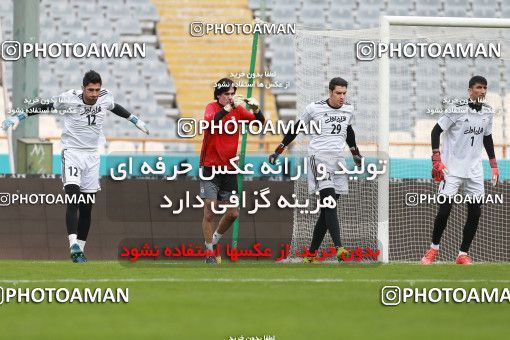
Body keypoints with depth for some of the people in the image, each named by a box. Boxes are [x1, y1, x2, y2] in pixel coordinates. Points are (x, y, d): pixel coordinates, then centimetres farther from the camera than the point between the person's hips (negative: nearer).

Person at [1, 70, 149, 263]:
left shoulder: (105, 98, -3)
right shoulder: (69, 99, -15)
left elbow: (115, 107, 21)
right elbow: (43, 107, -3)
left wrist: (135, 120, 33)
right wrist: (19, 117, -6)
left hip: (92, 155, 5)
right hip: (72, 152, -5)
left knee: (87, 207, 6)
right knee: (73, 198, -21)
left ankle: (80, 250, 13)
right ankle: (74, 245, -33)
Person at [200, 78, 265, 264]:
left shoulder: (238, 109, 4)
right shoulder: (212, 107, -9)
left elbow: (260, 122, -4)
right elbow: (211, 121, -32)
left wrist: (256, 108, -24)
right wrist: (229, 107, -43)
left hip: (229, 169, 5)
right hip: (210, 167, -5)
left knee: (232, 213, 4)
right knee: (210, 211, -6)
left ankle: (214, 241, 28)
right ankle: (210, 253, 4)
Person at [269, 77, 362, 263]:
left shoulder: (349, 109, 11)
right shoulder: (314, 108, -3)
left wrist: (356, 156, 38)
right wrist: (278, 152, 10)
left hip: (338, 160, 6)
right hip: (318, 157, -6)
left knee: (327, 210, 4)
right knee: (330, 202, -21)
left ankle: (311, 253, 12)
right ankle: (338, 248, -33)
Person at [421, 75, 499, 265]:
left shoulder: (487, 112, 5)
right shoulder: (458, 110, -14)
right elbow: (436, 131, -10)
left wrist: (493, 164, 16)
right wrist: (436, 160, -16)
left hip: (474, 169, 5)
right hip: (452, 168, -5)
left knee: (475, 213, -1)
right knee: (444, 210, -7)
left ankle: (463, 255, 9)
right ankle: (434, 249, 14)